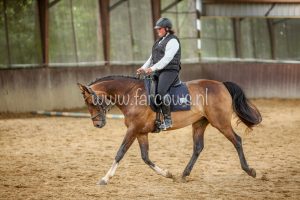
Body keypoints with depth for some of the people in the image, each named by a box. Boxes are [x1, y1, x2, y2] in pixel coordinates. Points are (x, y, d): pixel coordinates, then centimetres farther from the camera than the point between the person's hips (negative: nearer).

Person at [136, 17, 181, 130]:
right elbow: (152, 57, 24)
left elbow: (167, 58, -19)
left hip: (170, 71, -10)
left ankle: (167, 119, -29)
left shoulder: (172, 41, -8)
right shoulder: (159, 41, 22)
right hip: (158, 72, 10)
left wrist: (153, 68, -26)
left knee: (161, 91, -30)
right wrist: (144, 68, 9)